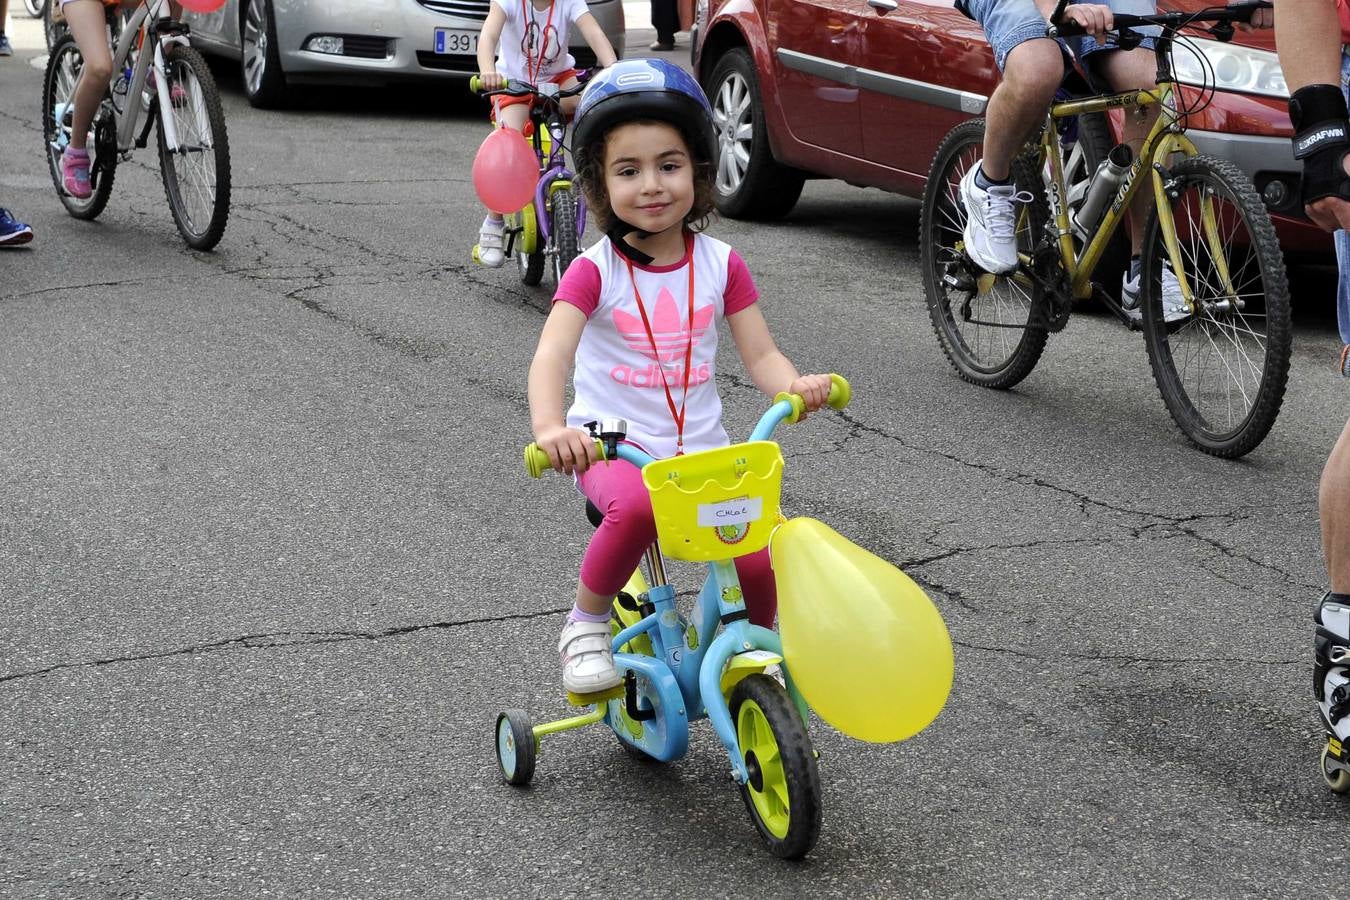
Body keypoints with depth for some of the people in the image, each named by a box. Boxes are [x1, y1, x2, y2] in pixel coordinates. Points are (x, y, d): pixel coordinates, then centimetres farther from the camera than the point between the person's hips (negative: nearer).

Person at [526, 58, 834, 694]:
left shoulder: (721, 265, 2)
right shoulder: (594, 271, -9)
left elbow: (760, 354, -1)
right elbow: (551, 355, -22)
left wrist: (796, 386, -25)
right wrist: (549, 427, -43)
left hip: (701, 447, 3)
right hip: (612, 447, -3)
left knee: (762, 558, -17)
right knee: (637, 504, -38)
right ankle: (586, 624, -11)